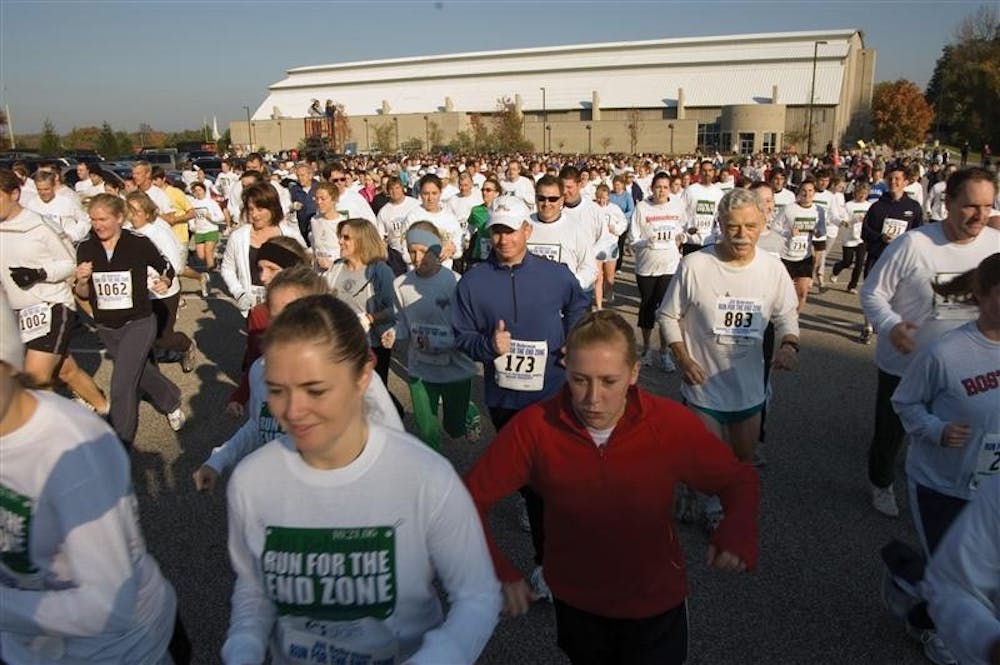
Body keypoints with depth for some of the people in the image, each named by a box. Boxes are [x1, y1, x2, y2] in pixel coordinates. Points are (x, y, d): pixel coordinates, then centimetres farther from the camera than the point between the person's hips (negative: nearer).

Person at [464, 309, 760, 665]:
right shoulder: (534, 427, -24)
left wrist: (737, 533, -28)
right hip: (575, 603, 2)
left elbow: (740, 481, -8)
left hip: (656, 604, -1)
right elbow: (471, 498, -15)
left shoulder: (672, 424, -23)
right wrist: (499, 570, -27)